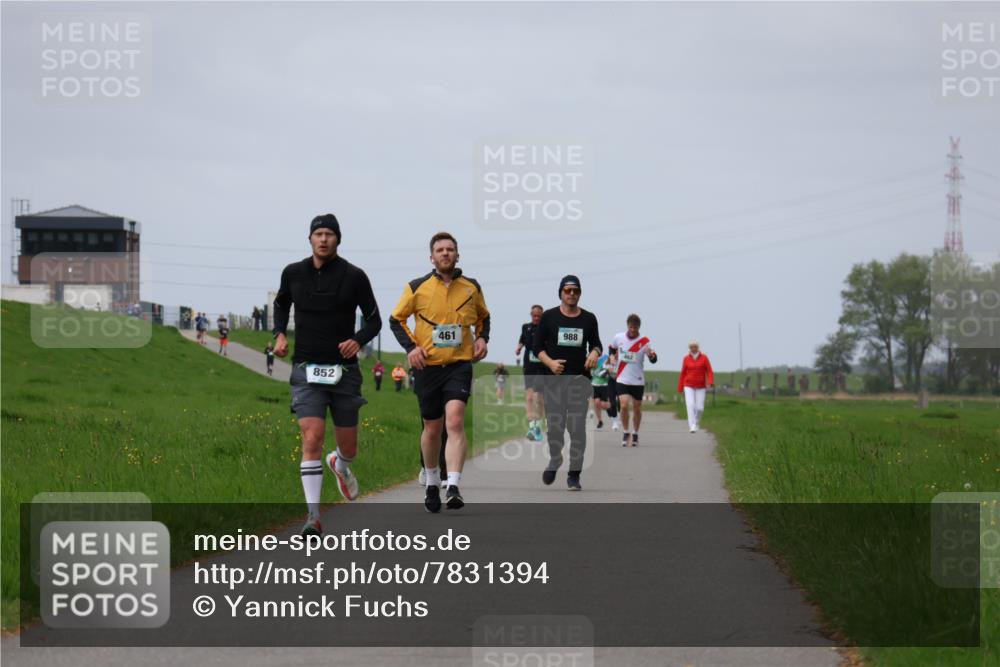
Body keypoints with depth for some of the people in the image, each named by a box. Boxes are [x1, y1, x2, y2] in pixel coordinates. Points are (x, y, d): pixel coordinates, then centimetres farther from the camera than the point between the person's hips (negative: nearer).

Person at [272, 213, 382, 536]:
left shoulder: (354, 276, -3)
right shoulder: (293, 273, 2)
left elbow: (374, 319, 3)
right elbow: (281, 303, 24)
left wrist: (358, 340, -17)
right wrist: (280, 334, 7)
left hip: (343, 370, 0)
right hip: (306, 368, 0)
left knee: (349, 447, 10)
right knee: (312, 438, -17)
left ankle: (340, 464, 49)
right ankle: (313, 516, -17)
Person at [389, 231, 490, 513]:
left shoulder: (472, 287, 7)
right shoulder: (417, 287, 2)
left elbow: (483, 317, 24)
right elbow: (396, 319, 10)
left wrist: (482, 338, 5)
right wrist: (410, 346, -4)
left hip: (460, 364, -1)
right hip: (428, 365, 1)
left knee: (455, 421, -19)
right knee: (432, 428, 8)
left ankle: (453, 487, -25)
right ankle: (431, 482, 32)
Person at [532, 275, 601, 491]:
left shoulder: (588, 319, 11)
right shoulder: (549, 317, 6)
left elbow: (595, 343, 20)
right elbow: (537, 346, 6)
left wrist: (594, 353, -4)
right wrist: (550, 362, -11)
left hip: (580, 378, 1)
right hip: (554, 377, -1)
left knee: (578, 428, -6)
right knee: (554, 425, -3)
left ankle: (574, 474, -1)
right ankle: (554, 461, 24)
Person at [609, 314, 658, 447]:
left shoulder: (644, 341, -10)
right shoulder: (618, 337, -2)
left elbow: (653, 361, -21)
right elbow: (612, 348, 22)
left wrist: (651, 354, -41)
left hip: (638, 381, 0)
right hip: (622, 380, 0)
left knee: (637, 408, 7)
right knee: (624, 405, -15)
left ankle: (635, 434, 26)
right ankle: (625, 432, 2)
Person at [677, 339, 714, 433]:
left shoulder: (704, 357, -2)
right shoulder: (686, 358, 1)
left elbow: (709, 371, -6)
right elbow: (683, 373, 5)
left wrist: (710, 382, -24)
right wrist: (680, 388, 5)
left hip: (700, 387, 1)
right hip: (689, 386, -1)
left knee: (700, 408, -2)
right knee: (690, 405, -19)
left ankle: (697, 421, 29)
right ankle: (692, 426, -23)